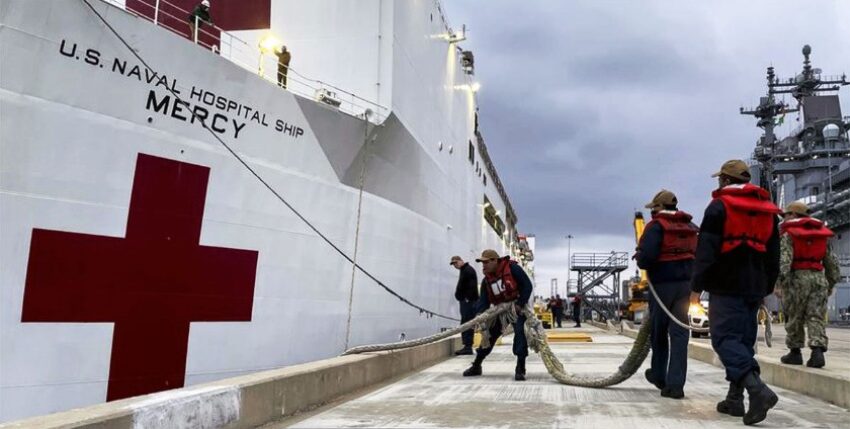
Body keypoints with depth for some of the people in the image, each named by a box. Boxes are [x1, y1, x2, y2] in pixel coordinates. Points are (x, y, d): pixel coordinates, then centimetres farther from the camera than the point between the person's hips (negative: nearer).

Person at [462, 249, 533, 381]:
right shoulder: (486, 280, -1)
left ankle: (520, 369, -14)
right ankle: (476, 366, 18)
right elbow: (483, 300, -5)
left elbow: (527, 285, -18)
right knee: (489, 335, 5)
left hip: (517, 307, -5)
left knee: (520, 333, -22)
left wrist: (520, 304, -22)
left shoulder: (512, 268, -19)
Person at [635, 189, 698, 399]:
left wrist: (639, 258, 1)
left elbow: (646, 257, -19)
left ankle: (658, 375, 28)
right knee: (680, 332, 2)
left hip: (663, 284, -5)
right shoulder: (690, 227, 13)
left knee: (658, 331, 12)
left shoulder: (656, 226, -8)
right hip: (686, 283, 5)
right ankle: (675, 383, -3)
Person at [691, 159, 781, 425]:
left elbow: (706, 251, -12)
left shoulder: (719, 206, -6)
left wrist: (697, 287, -8)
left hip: (726, 287, -7)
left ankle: (757, 389, -26)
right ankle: (735, 399, 15)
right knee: (744, 340, 11)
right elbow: (773, 256, 19)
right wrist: (766, 289, 24)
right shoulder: (768, 210, 16)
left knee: (725, 339, -8)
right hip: (754, 288, 7)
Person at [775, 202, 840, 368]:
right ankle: (818, 351, -13)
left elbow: (783, 260, -15)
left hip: (798, 277, -4)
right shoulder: (821, 233, 15)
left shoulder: (788, 234, -3)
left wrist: (779, 283, -19)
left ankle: (795, 352, 12)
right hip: (819, 277, 4)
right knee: (816, 317, 1)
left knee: (794, 318, 6)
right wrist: (831, 284, 23)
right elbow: (831, 262, 16)